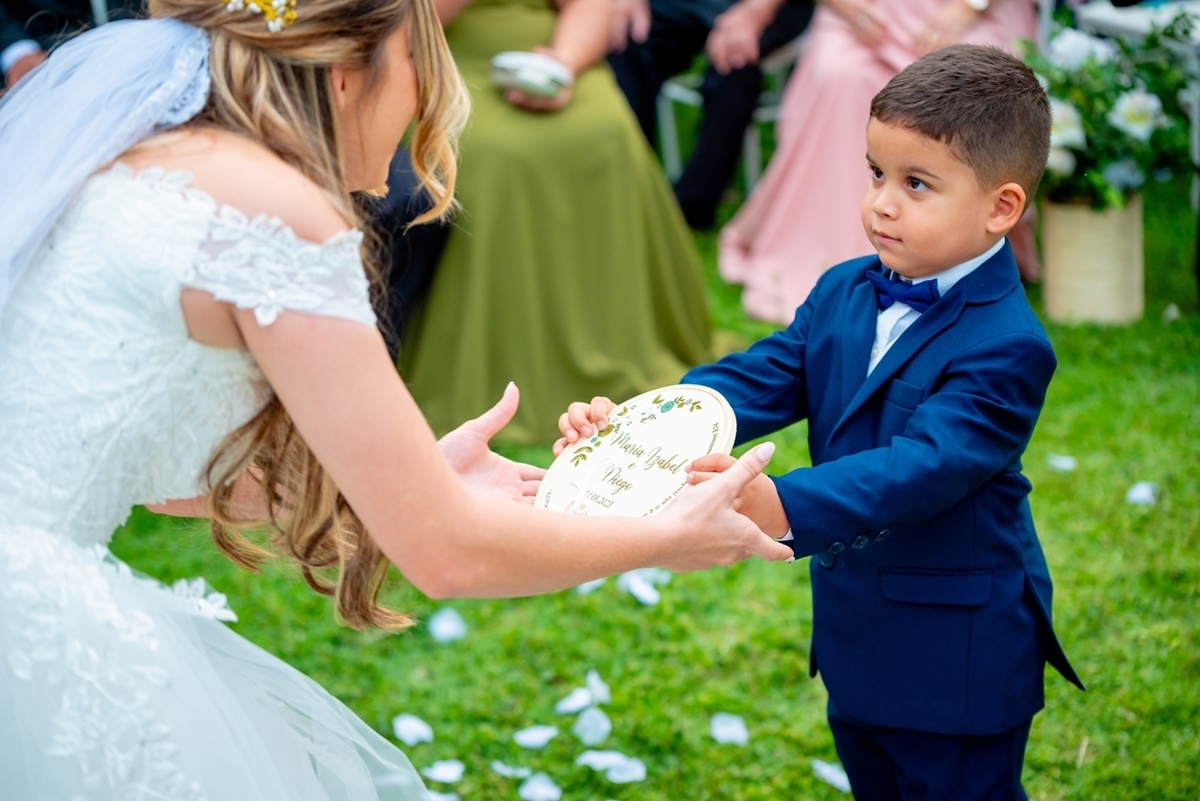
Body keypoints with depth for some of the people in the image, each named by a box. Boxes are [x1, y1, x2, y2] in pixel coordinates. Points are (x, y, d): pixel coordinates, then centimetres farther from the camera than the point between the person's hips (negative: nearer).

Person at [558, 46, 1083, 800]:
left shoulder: (1007, 347, -26)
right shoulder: (844, 293, 0)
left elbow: (921, 465, -37)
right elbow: (758, 380, -6)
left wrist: (782, 507, -53)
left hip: (956, 661, -8)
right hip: (857, 640, 8)